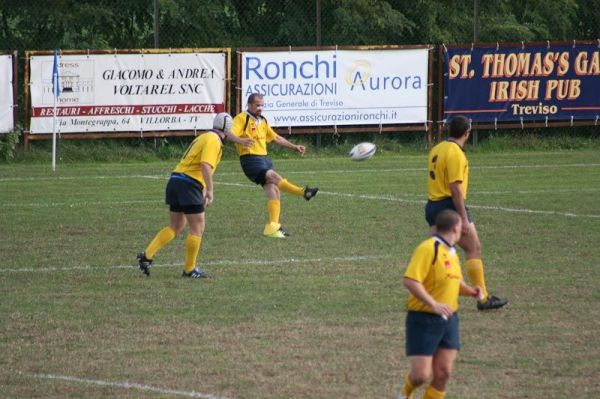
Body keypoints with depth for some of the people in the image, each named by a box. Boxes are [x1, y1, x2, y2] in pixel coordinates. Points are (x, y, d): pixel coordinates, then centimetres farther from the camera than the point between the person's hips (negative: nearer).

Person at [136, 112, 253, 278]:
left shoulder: (205, 137, 20)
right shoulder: (213, 141, -9)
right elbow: (206, 165, -22)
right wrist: (209, 190, -22)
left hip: (176, 181, 9)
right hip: (189, 185, -9)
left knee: (175, 227, 15)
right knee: (197, 228, 1)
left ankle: (147, 255, 6)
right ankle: (189, 269, 7)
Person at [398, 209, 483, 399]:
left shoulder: (452, 253, 13)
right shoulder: (428, 249, -16)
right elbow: (410, 281, -25)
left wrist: (470, 290, 8)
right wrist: (433, 304, -32)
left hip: (448, 320, 8)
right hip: (423, 319, -8)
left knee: (443, 373, 0)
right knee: (421, 375, -8)